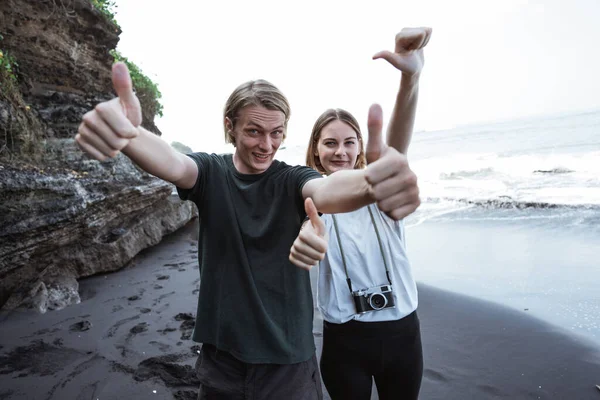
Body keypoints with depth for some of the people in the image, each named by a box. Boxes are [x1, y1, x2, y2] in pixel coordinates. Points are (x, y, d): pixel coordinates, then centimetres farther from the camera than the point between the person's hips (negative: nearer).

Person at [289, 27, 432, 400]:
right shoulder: (314, 198, -8)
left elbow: (396, 147, -26)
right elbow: (311, 228, -31)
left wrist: (411, 77, -44)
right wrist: (307, 242, -57)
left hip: (402, 331, 2)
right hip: (345, 339, -1)